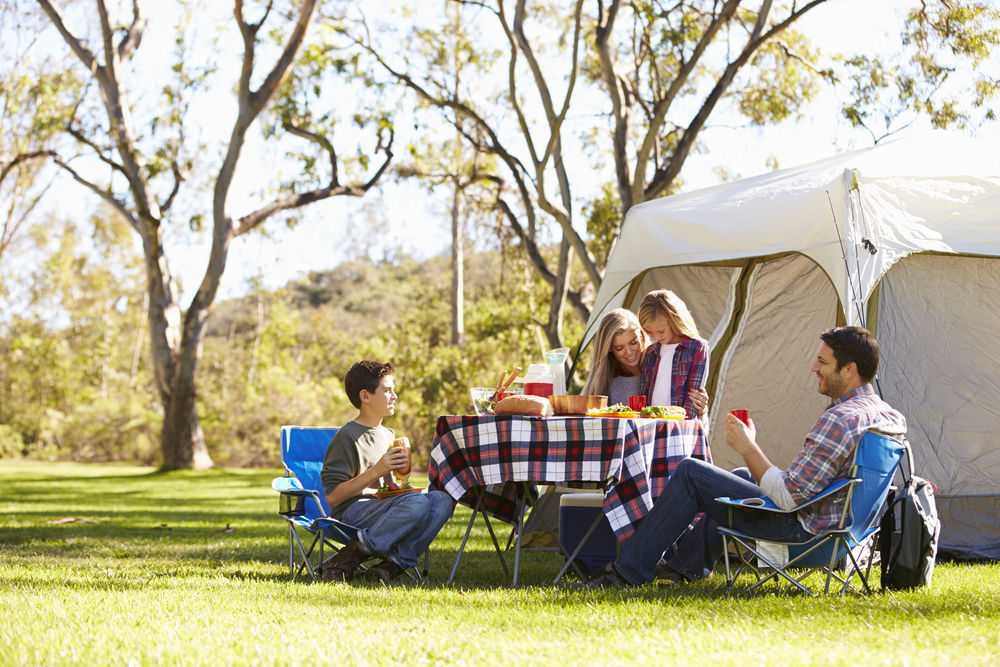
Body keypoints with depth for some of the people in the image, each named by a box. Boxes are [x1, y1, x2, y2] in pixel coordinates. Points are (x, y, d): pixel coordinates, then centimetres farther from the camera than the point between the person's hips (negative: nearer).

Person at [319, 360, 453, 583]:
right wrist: (376, 471, -17)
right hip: (351, 511, -7)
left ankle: (396, 561, -25)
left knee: (442, 499, -17)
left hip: (383, 506, 7)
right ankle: (347, 559, -26)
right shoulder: (347, 438, -6)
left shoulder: (388, 436, 20)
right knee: (417, 504, -33)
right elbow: (332, 496, -12)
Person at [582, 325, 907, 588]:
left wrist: (748, 448, -15)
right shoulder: (888, 414, 4)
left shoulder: (839, 420, -27)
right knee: (742, 475, 33)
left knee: (690, 473, -2)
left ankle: (629, 570, 7)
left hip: (800, 525, -10)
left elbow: (789, 497, -27)